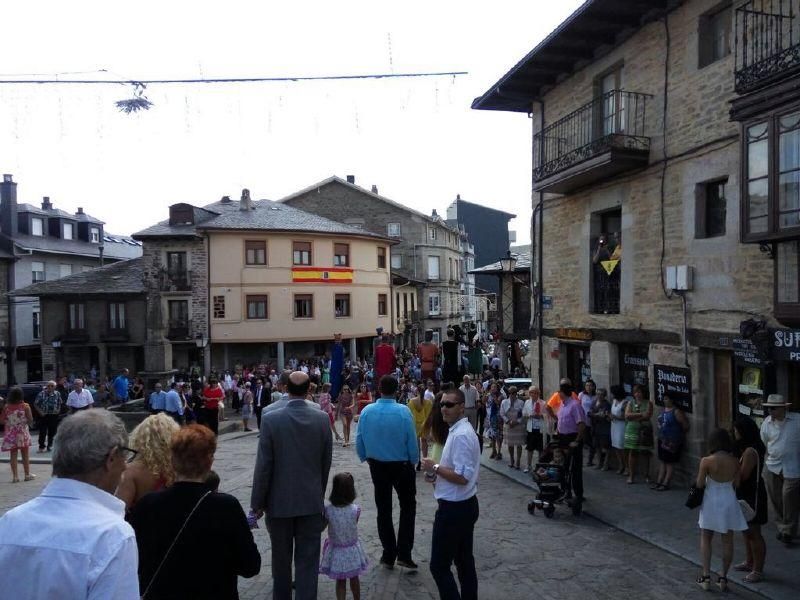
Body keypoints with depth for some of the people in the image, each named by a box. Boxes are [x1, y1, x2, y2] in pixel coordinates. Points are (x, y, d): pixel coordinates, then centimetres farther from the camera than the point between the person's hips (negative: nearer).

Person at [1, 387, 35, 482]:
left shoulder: (6, 407, -5)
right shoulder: (25, 406, -11)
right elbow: (30, 420, -12)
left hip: (11, 434, 2)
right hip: (23, 433, -2)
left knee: (13, 455, 7)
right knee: (25, 454, 9)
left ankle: (15, 476, 7)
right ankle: (27, 474, 16)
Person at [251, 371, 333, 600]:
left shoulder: (270, 419, -13)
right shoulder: (322, 418, -6)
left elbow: (263, 466, -11)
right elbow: (326, 463, 2)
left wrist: (257, 502, 0)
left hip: (279, 501, 0)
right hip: (312, 501, 1)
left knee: (281, 560, 18)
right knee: (308, 562, 8)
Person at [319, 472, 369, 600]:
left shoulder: (328, 510, -22)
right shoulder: (355, 509, -21)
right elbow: (355, 526, -5)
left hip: (336, 551, -1)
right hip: (352, 550, 1)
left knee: (340, 581, 17)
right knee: (354, 579, 24)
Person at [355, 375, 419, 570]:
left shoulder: (367, 411, -11)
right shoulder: (403, 411, -20)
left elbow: (359, 440, -3)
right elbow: (412, 441, -13)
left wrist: (366, 458, 16)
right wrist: (414, 461, 5)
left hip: (377, 466, 3)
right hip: (401, 465, -3)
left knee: (383, 509, 15)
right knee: (408, 506, 15)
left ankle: (388, 555, 24)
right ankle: (404, 554, 8)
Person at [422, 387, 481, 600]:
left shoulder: (460, 435, -23)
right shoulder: (462, 430, 9)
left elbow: (462, 477, -27)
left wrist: (436, 467, -16)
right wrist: (440, 476, 12)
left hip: (454, 509, -10)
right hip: (465, 505, 10)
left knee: (439, 565, -1)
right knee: (465, 560, 19)